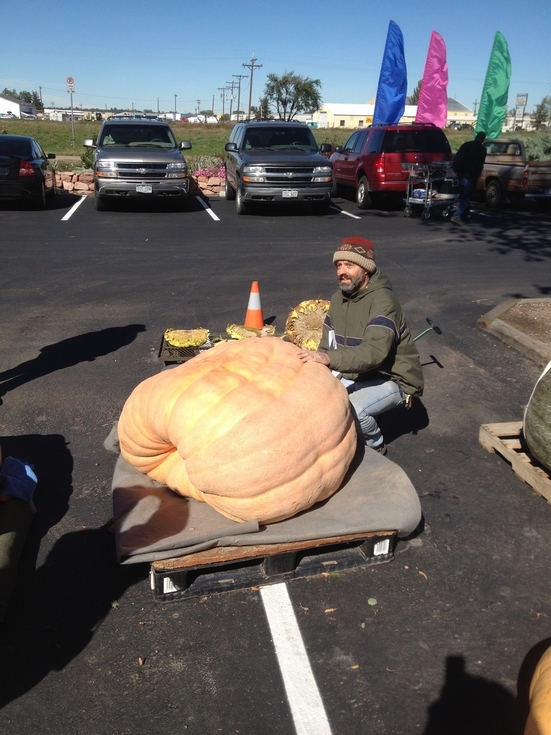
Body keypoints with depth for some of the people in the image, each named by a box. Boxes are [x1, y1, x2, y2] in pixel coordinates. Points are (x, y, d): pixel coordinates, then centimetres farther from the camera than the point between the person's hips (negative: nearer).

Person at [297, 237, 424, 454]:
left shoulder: (382, 301, -25)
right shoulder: (338, 298, 1)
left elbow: (373, 352, -40)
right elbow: (328, 344, 2)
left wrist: (328, 359, -55)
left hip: (393, 380, -7)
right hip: (358, 374, 8)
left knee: (351, 410, -31)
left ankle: (375, 445, 1)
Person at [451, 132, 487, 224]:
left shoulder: (466, 144, 10)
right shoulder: (482, 149, -5)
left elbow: (457, 158, 5)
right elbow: (480, 164, -10)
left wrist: (456, 170, 6)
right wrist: (476, 174, 2)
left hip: (461, 174, 6)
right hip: (470, 176, -6)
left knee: (465, 196, 17)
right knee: (466, 197, -3)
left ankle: (466, 216, 22)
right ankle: (457, 216, -16)